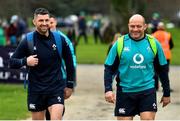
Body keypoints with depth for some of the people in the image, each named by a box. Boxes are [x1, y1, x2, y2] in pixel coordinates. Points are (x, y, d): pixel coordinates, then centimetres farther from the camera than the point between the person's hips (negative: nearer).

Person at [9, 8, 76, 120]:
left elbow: (69, 62, 10)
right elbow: (12, 62, 0)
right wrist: (25, 61, -20)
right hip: (36, 90, 0)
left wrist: (70, 85, 10)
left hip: (56, 89, 0)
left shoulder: (59, 39, -1)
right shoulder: (27, 41, -5)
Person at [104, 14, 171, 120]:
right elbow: (109, 68, 1)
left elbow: (163, 69, 10)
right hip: (125, 91, 0)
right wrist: (108, 89, -12)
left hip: (148, 91, 0)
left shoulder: (154, 43, 1)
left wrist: (166, 93, 12)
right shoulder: (119, 43, -3)